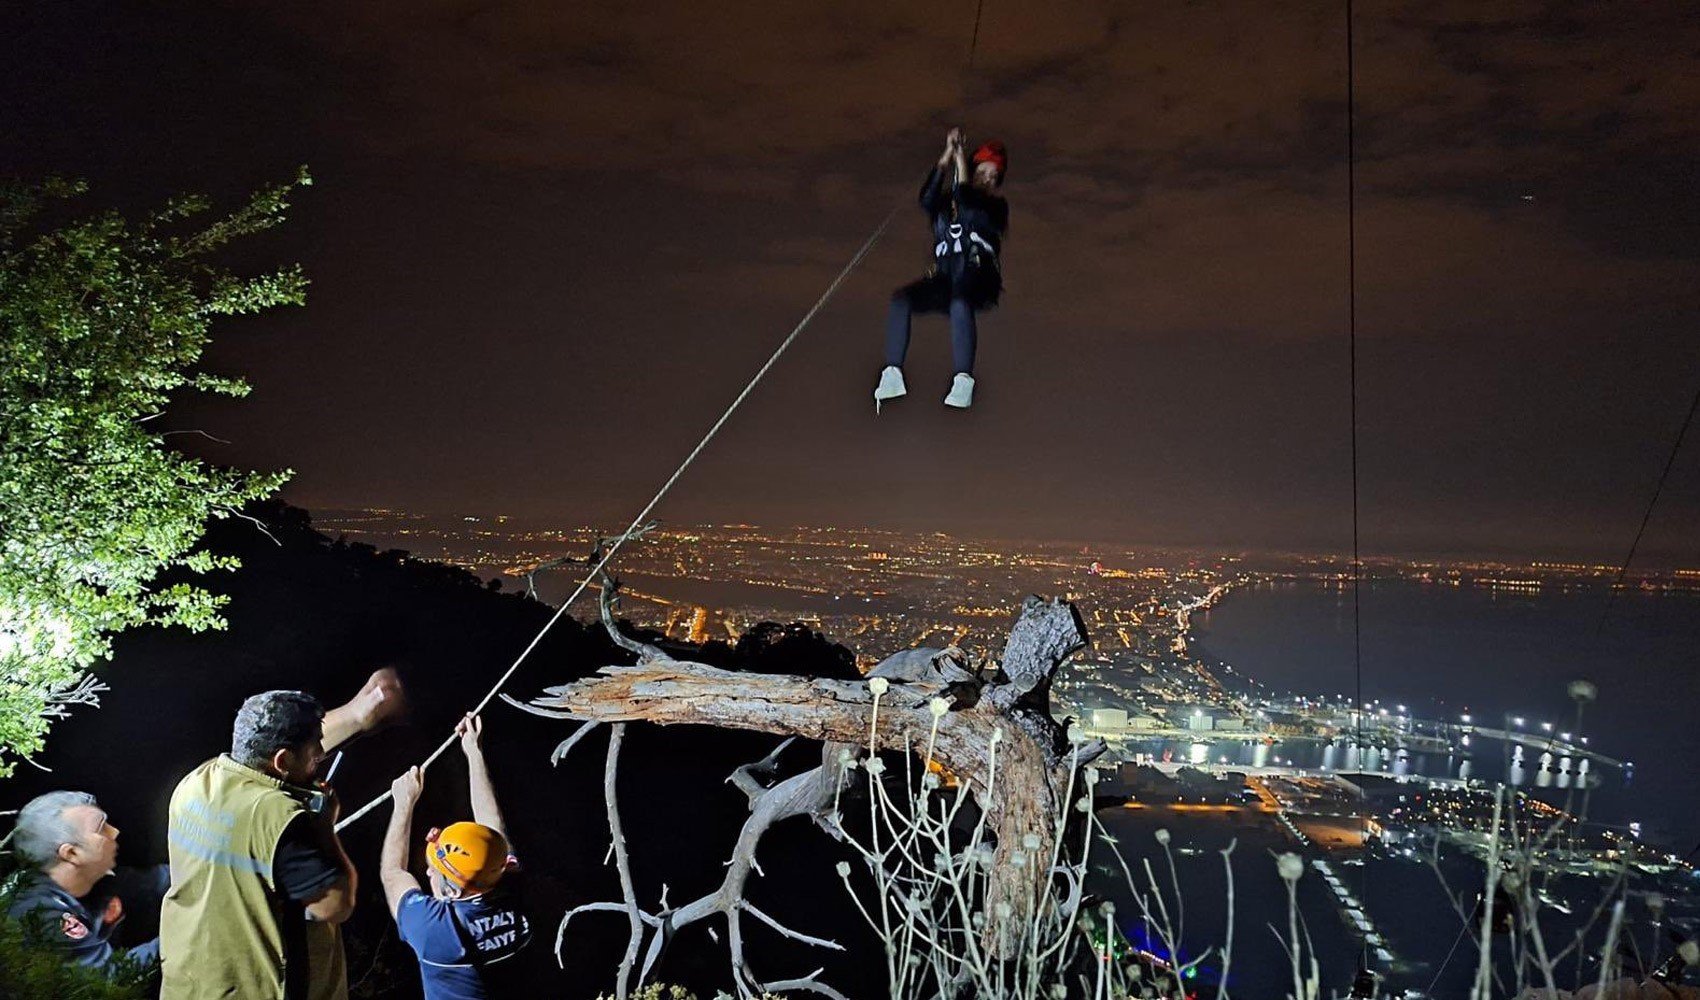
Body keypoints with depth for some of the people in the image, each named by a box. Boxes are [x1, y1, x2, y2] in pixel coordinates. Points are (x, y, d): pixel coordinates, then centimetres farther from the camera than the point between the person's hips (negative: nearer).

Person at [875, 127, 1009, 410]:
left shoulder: (996, 207, 9)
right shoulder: (948, 201, 17)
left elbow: (969, 209, -13)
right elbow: (926, 200, -7)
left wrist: (960, 161, -7)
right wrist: (945, 158, -10)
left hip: (978, 283, -3)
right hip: (943, 279, 3)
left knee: (959, 304, -39)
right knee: (900, 299, -25)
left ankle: (964, 381, -39)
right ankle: (893, 375, -25)